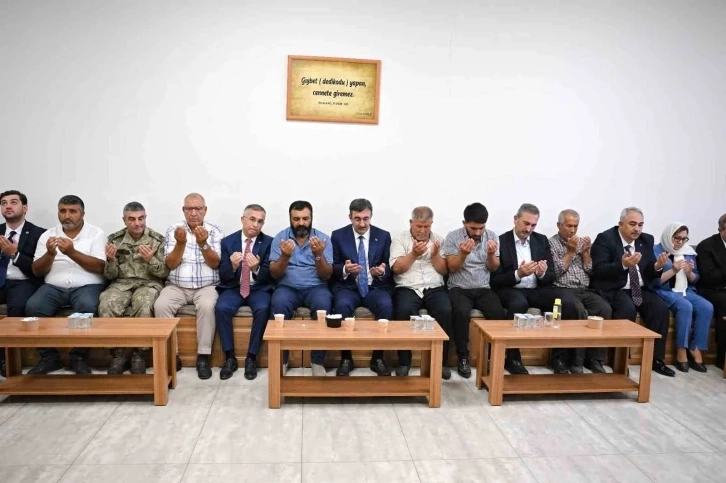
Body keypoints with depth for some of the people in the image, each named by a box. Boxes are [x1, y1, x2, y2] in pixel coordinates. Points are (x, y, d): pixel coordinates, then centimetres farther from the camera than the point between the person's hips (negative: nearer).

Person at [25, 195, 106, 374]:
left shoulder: (96, 233, 4)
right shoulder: (47, 234, 12)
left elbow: (100, 267, -7)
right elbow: (37, 271, 8)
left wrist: (72, 253, -18)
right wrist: (50, 254, -12)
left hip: (86, 286, -3)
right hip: (54, 286, 3)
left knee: (87, 306, -34)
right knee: (33, 306, -26)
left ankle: (79, 358, -15)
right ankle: (49, 357, -8)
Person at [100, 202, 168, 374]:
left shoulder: (157, 239, 1)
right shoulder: (115, 239, 6)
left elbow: (164, 272, 0)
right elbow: (110, 275, 8)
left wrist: (150, 260, -19)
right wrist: (111, 261, -14)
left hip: (149, 284, -2)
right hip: (122, 284, 2)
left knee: (143, 305, -36)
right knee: (106, 305, -31)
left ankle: (138, 355, -19)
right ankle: (118, 354, -16)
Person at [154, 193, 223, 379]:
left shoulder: (215, 231, 1)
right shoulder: (173, 230, 4)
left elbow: (215, 263, -7)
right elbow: (171, 264, -4)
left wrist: (203, 243, -23)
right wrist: (181, 242, -21)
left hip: (206, 286, -1)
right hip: (176, 286, 2)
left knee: (207, 306, -33)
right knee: (160, 305, -27)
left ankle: (203, 356, -20)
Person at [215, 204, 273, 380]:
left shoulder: (269, 242, -1)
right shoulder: (228, 241, 1)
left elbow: (269, 275, -6)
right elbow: (223, 275, -2)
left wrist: (256, 269, -28)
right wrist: (233, 266, -25)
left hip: (259, 289, -1)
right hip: (233, 288, 1)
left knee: (262, 309, -32)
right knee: (221, 308, -28)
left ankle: (251, 357, -17)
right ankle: (230, 357, -14)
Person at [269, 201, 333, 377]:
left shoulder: (323, 238, 1)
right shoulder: (280, 237, 2)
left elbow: (327, 276, -4)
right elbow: (274, 274, -3)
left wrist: (318, 255, -22)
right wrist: (285, 256, -22)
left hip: (315, 287, 0)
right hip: (288, 287, 0)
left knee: (323, 304, -33)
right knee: (279, 303, -33)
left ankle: (317, 361, -19)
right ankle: (281, 359, -17)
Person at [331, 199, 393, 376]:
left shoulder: (383, 236, 5)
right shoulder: (338, 235, 2)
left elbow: (389, 269, 5)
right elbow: (332, 268, 2)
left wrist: (382, 271, -20)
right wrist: (345, 269, -21)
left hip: (375, 287, 1)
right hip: (347, 287, -1)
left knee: (386, 306, -30)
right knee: (342, 306, -33)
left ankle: (378, 358, -13)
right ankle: (346, 358, -15)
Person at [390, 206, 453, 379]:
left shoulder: (439, 240, 13)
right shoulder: (399, 239, 6)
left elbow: (443, 270, 8)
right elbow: (396, 268, -4)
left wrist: (435, 254, -8)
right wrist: (414, 254, -14)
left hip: (434, 289, 2)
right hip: (408, 288, -2)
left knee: (445, 311, -28)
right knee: (404, 311, -33)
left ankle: (441, 360, -11)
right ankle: (404, 361, -17)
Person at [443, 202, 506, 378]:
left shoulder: (492, 236, 4)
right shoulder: (453, 237, -4)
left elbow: (493, 268, 5)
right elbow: (452, 268, -6)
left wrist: (491, 254, -16)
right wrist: (463, 253, -25)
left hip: (483, 289, 3)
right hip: (459, 288, -3)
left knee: (499, 313, -25)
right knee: (462, 312, -33)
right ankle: (463, 358, -16)